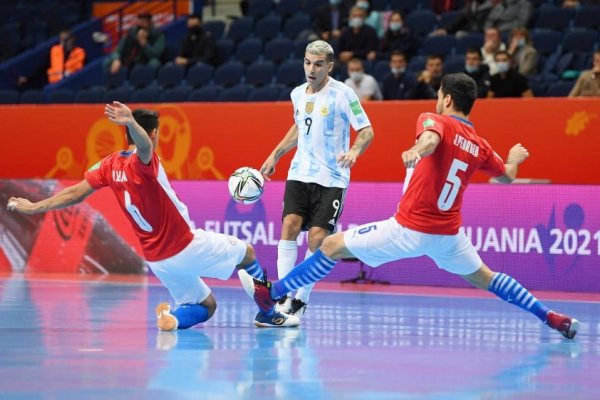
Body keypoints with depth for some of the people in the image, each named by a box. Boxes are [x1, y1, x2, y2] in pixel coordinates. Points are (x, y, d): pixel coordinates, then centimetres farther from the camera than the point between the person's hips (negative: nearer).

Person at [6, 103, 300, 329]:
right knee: (246, 253, 16)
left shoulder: (110, 165, 0)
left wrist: (35, 207, 11)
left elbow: (75, 193, 1)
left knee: (205, 307, 20)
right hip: (187, 247, -7)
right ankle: (269, 314, 18)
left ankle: (171, 316, -10)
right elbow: (143, 144, -43)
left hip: (157, 261, 7)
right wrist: (132, 122, -66)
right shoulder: (143, 162, -19)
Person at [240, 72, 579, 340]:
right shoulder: (480, 146, 8)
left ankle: (269, 295, 10)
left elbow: (431, 140, -32)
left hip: (408, 230, -6)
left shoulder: (434, 120, -8)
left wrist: (416, 151, -52)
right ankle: (552, 318, 17)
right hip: (448, 234, 6)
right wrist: (515, 158, 46)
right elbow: (507, 176, 25)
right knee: (485, 278, 25)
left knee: (332, 246, 5)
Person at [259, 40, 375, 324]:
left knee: (317, 237, -11)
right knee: (290, 224, -15)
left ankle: (300, 302, 0)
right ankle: (283, 296, -12)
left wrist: (354, 151, -28)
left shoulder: (342, 94, -9)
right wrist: (275, 155, 25)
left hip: (331, 178, -4)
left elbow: (367, 131, -9)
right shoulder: (298, 94, 9)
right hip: (300, 173, 4)